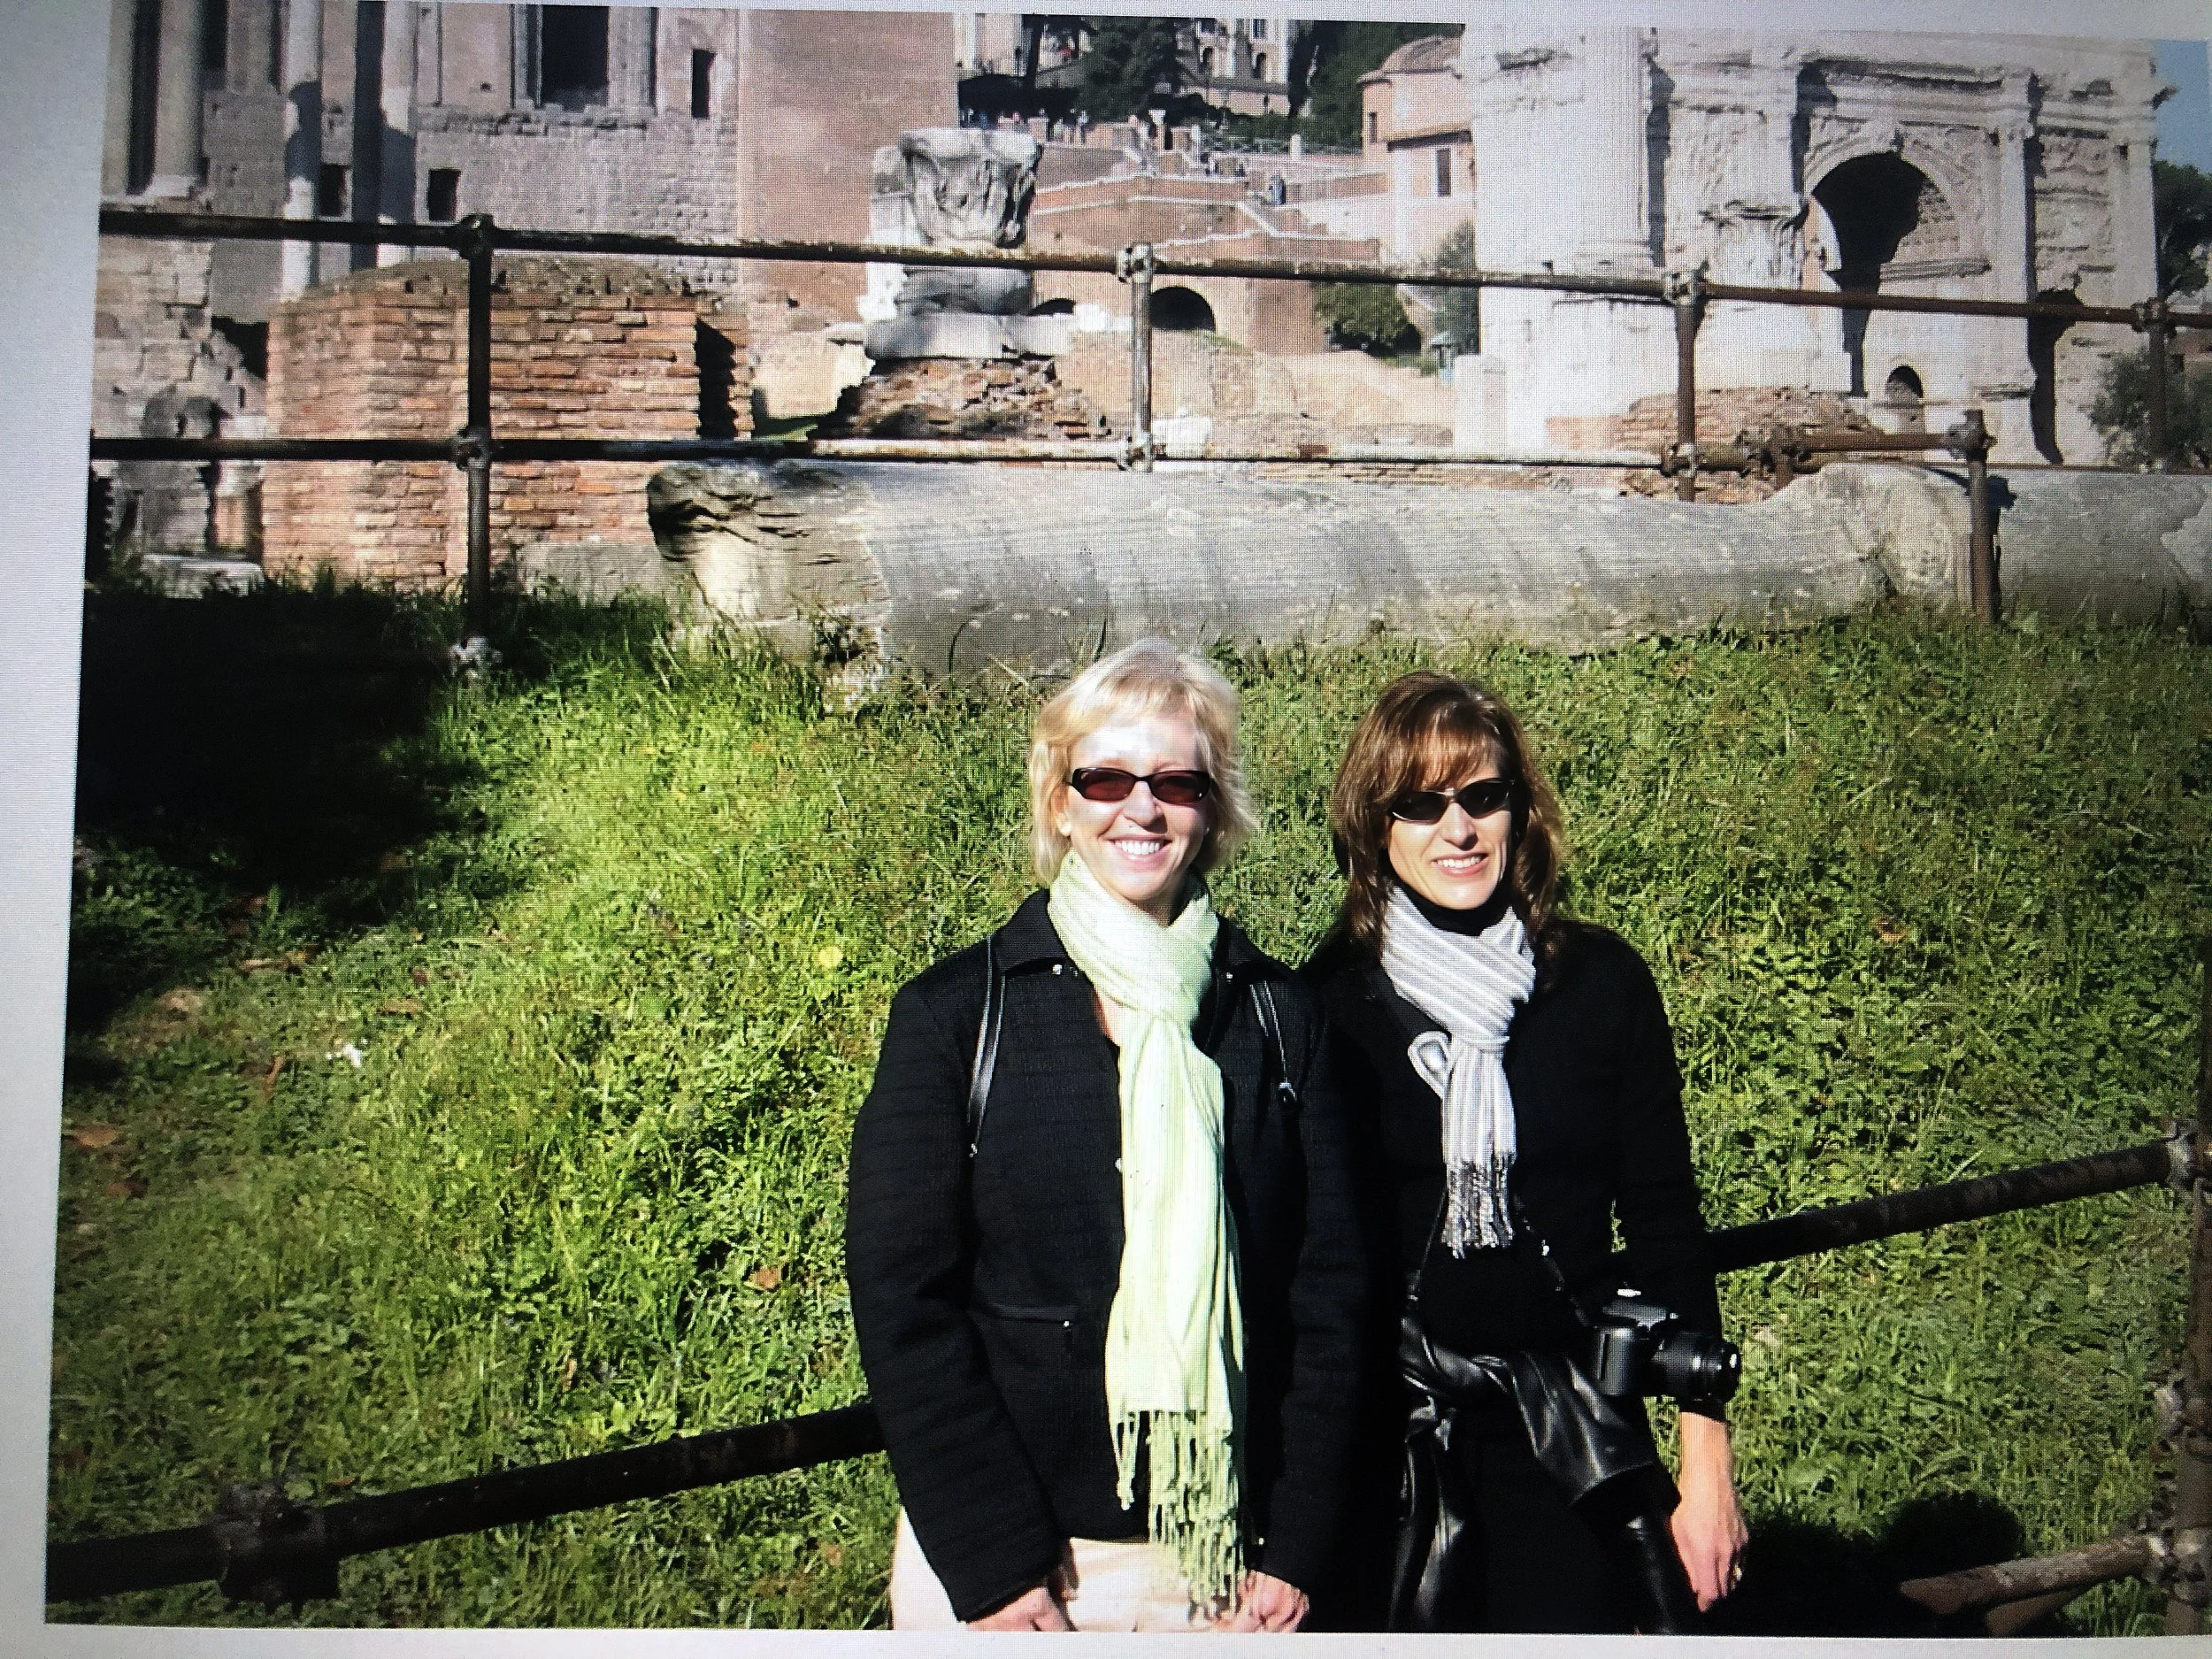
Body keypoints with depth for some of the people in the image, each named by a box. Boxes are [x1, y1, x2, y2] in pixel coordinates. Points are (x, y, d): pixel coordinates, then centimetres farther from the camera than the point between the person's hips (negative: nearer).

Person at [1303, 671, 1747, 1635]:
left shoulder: (1602, 981, 0)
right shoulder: (1327, 1005, -3)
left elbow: (1664, 1222, 3)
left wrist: (1707, 1458, 1)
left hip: (1572, 1435, 1)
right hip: (1386, 1439, 0)